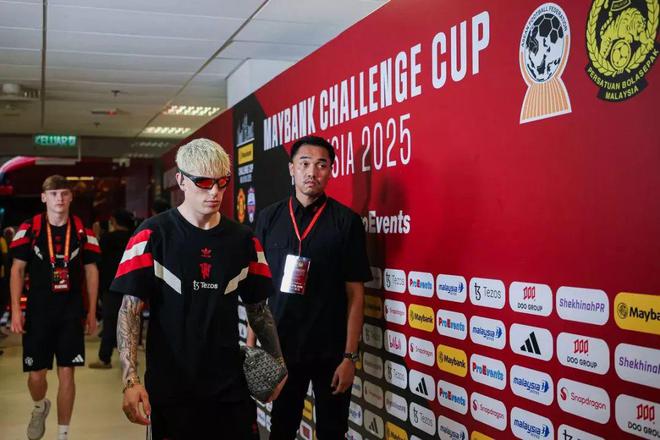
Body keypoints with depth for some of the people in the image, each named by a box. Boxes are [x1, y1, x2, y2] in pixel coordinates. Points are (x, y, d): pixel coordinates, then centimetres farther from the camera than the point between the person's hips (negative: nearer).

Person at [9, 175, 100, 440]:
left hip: (71, 313, 0)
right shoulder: (29, 229, -3)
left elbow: (91, 271, 7)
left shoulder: (82, 231, 0)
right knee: (35, 375, 4)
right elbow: (17, 270, 1)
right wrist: (16, 310, -6)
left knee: (66, 373, 2)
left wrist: (92, 312, 6)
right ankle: (40, 407, 38)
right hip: (37, 312, 0)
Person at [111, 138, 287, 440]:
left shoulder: (244, 240, 4)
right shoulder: (153, 235, -7)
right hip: (170, 388, -3)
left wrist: (276, 360, 3)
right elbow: (129, 311, -8)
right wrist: (131, 380, -18)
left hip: (231, 386, 3)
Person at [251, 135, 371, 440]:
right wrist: (251, 342, 3)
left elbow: (355, 294, -6)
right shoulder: (269, 218, 2)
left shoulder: (346, 221, -6)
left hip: (331, 352, -2)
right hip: (280, 348, 2)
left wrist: (349, 356, -9)